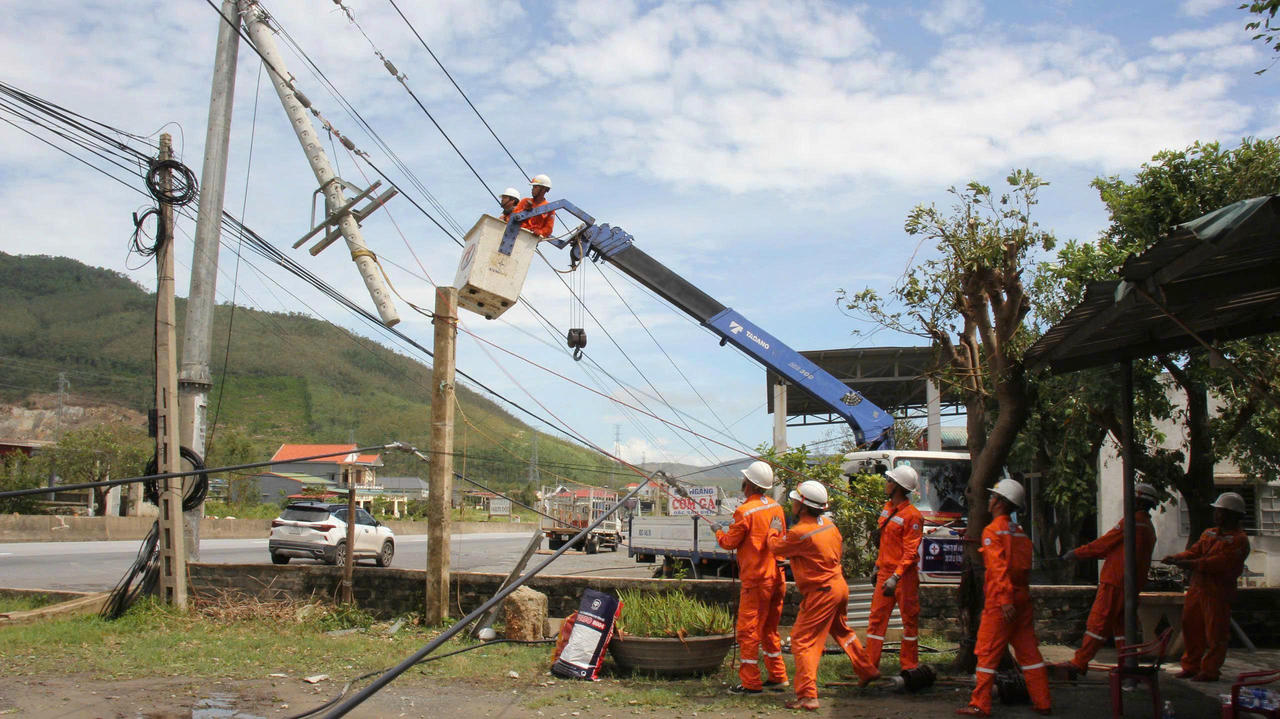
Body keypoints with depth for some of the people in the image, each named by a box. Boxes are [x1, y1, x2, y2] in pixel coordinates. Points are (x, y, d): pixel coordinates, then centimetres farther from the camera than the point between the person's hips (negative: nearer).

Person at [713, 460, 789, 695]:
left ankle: (750, 683, 3)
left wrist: (719, 531, 14)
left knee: (748, 630, 0)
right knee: (770, 629, 18)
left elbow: (730, 542, -9)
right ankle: (778, 677, 23)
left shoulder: (745, 511, -16)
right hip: (777, 577, 8)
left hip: (756, 579, -8)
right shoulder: (776, 507, 7)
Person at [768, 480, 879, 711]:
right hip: (839, 585, 9)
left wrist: (775, 530, 13)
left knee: (802, 640, -6)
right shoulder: (828, 523, 3)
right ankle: (867, 671, 44)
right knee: (842, 631, 30)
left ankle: (807, 696, -12)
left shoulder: (800, 532, -22)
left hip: (821, 592, -9)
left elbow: (777, 547, -7)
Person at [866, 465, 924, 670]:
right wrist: (877, 567, 19)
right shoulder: (887, 508, 11)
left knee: (910, 620, 6)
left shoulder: (912, 515, -15)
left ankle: (909, 666, 16)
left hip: (905, 575, -7)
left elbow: (910, 553, -17)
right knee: (876, 618, 6)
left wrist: (895, 577, -23)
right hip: (885, 572, 8)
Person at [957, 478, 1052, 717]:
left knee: (988, 652, -2)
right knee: (1028, 651, 12)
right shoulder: (1020, 533, 13)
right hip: (1022, 596, 7)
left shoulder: (992, 531, -10)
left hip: (1000, 600, -7)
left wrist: (1005, 599, -23)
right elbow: (1026, 567, 16)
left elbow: (998, 568, -18)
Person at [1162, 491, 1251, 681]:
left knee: (1214, 634, 0)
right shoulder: (1209, 533, 16)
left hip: (1218, 593, -8)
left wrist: (1191, 564, -25)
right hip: (1197, 588, 8)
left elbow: (1220, 562, -20)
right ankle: (1191, 666, 23)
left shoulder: (1239, 540, -10)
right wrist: (1176, 558, -10)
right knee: (1191, 627, 12)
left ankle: (1209, 671, 10)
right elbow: (1194, 551, 9)